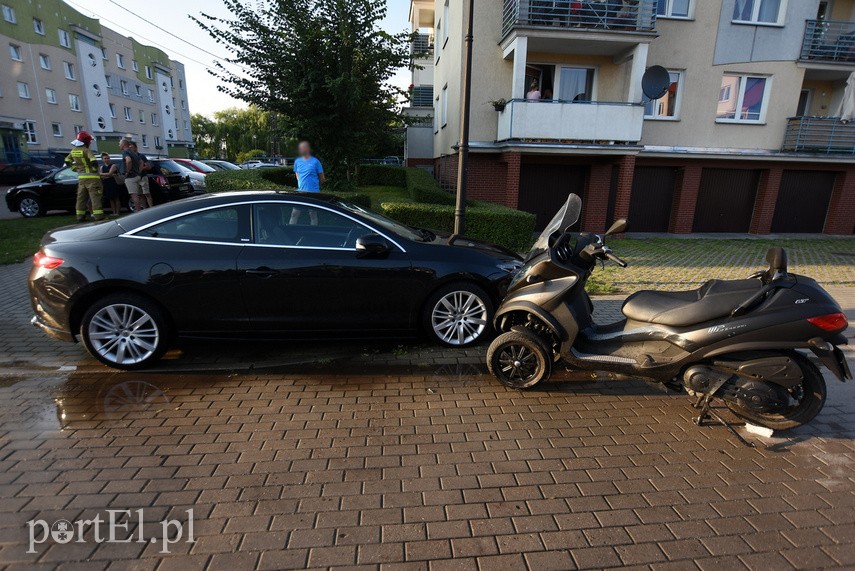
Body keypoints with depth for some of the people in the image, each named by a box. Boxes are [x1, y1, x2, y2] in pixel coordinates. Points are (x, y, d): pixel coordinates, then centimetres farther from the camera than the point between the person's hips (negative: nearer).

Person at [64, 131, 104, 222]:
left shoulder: (74, 151, 10)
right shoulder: (86, 150, -13)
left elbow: (67, 161, 18)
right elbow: (93, 162, -26)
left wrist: (75, 169, 21)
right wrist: (95, 169, -10)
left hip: (81, 177, 7)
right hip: (91, 177, -7)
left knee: (81, 197, 13)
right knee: (95, 197, -8)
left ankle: (80, 216, 14)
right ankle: (98, 216, -12)